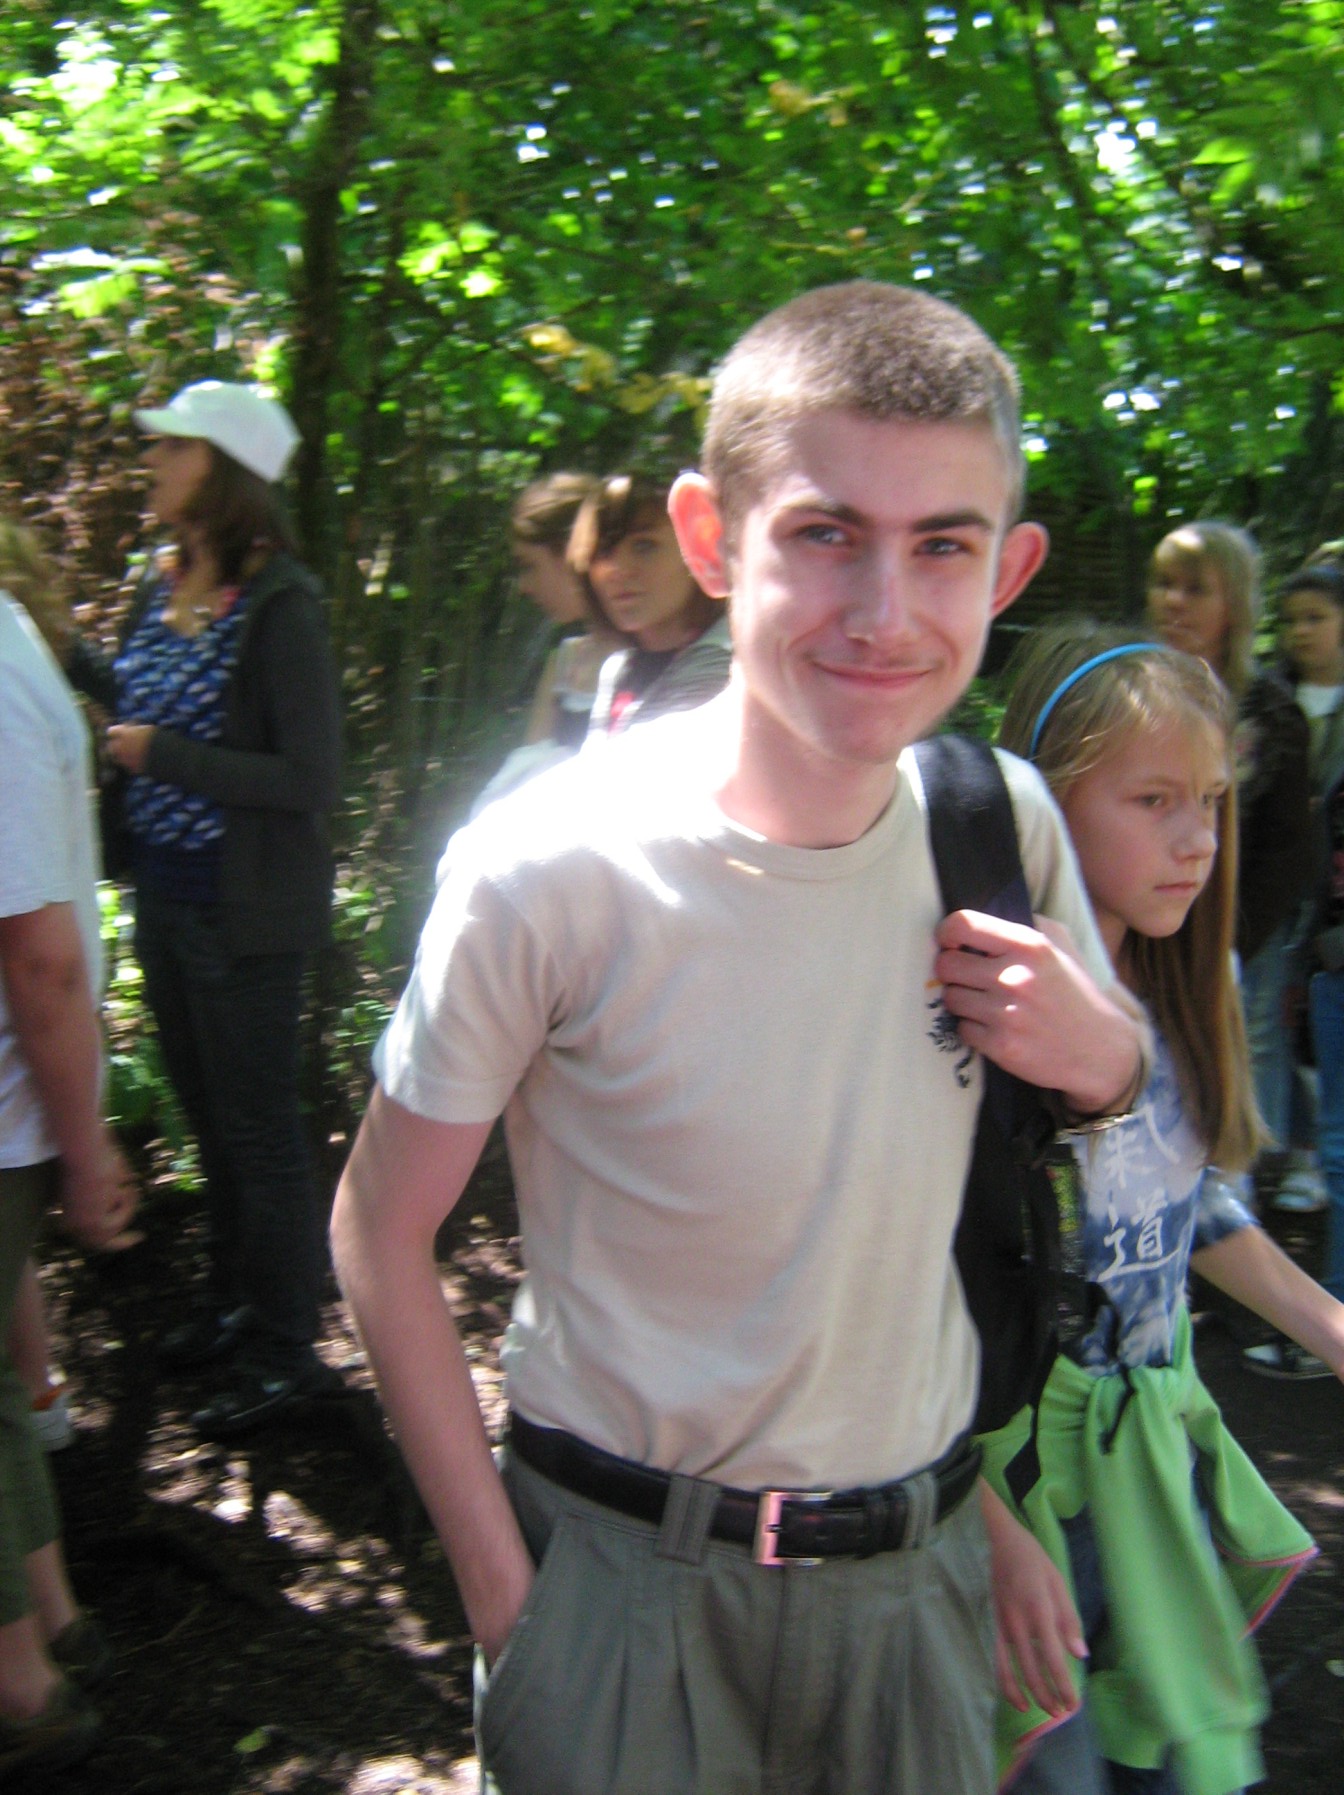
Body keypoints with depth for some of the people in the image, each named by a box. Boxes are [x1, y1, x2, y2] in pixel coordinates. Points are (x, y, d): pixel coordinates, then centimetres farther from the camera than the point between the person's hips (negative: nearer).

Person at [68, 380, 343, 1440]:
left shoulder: (279, 606, -20)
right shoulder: (163, 589, 4)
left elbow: (312, 780, -24)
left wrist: (163, 754, -21)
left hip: (245, 916, -8)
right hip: (167, 903, 8)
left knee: (260, 1133, 5)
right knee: (211, 1119, 22)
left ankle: (287, 1352, 23)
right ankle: (235, 1305, 41)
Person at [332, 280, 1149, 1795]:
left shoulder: (1004, 822, -11)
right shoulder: (544, 875, -23)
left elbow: (1108, 1068, 9)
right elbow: (379, 1234, -11)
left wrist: (1104, 1054, -15)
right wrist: (500, 1583, -11)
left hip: (921, 1556, 4)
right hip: (624, 1568, -4)